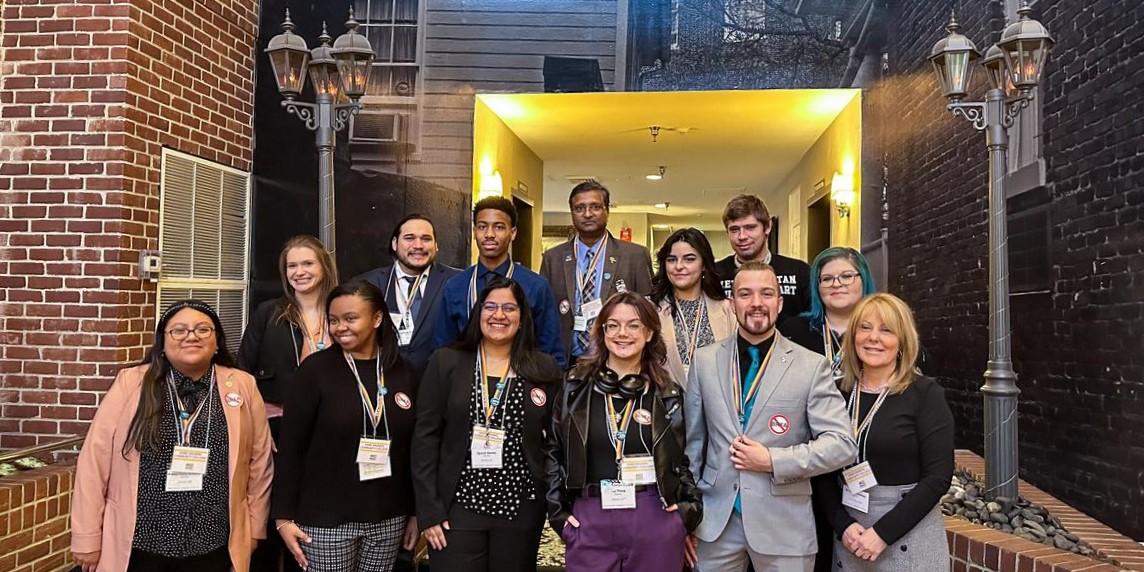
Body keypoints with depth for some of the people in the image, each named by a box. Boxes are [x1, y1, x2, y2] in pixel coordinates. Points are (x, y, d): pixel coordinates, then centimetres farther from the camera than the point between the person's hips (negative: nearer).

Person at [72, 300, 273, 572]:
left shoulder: (243, 387, -1)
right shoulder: (130, 384, -3)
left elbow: (259, 462, 5)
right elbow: (95, 461, -1)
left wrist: (253, 529, 8)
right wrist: (87, 538, 0)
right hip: (138, 546, 0)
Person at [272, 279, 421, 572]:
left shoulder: (404, 374, 2)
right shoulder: (315, 369, -7)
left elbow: (414, 449, 6)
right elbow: (291, 447, -6)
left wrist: (417, 512, 8)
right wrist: (284, 516, -7)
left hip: (389, 518, 3)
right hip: (327, 519, -3)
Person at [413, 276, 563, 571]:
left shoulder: (545, 369, 3)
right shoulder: (445, 362, 0)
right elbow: (425, 438, -2)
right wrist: (428, 510, -7)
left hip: (520, 509, 1)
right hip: (458, 505, -1)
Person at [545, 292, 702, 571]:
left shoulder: (668, 392, 4)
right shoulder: (576, 385, 3)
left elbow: (683, 459, 12)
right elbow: (553, 452, 8)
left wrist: (688, 513, 2)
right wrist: (559, 512, 3)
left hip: (656, 522, 0)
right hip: (589, 523, 0)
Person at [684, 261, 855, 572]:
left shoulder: (812, 366, -4)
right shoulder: (705, 360, 3)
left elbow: (841, 444, -7)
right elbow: (693, 438, 8)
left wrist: (773, 461, -15)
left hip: (784, 524, -2)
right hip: (716, 519, 2)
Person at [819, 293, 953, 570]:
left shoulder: (925, 393, -8)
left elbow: (937, 477, -12)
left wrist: (883, 532, -16)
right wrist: (842, 525, -9)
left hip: (908, 535, -3)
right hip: (850, 533, 3)